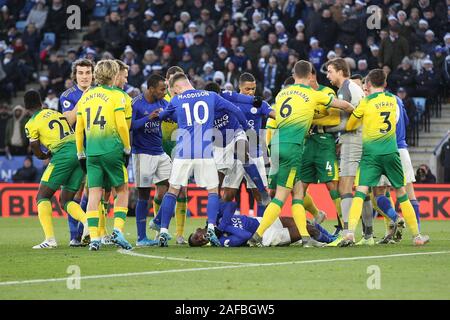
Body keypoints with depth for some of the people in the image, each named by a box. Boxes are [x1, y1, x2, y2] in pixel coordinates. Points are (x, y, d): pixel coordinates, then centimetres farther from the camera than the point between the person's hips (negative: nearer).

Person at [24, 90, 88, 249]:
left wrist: (47, 155, 25)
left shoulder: (31, 124, 3)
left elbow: (38, 153, 4)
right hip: (80, 152, 6)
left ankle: (50, 238, -9)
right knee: (66, 200, 16)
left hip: (62, 155, -6)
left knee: (42, 197, 5)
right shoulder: (56, 113, 22)